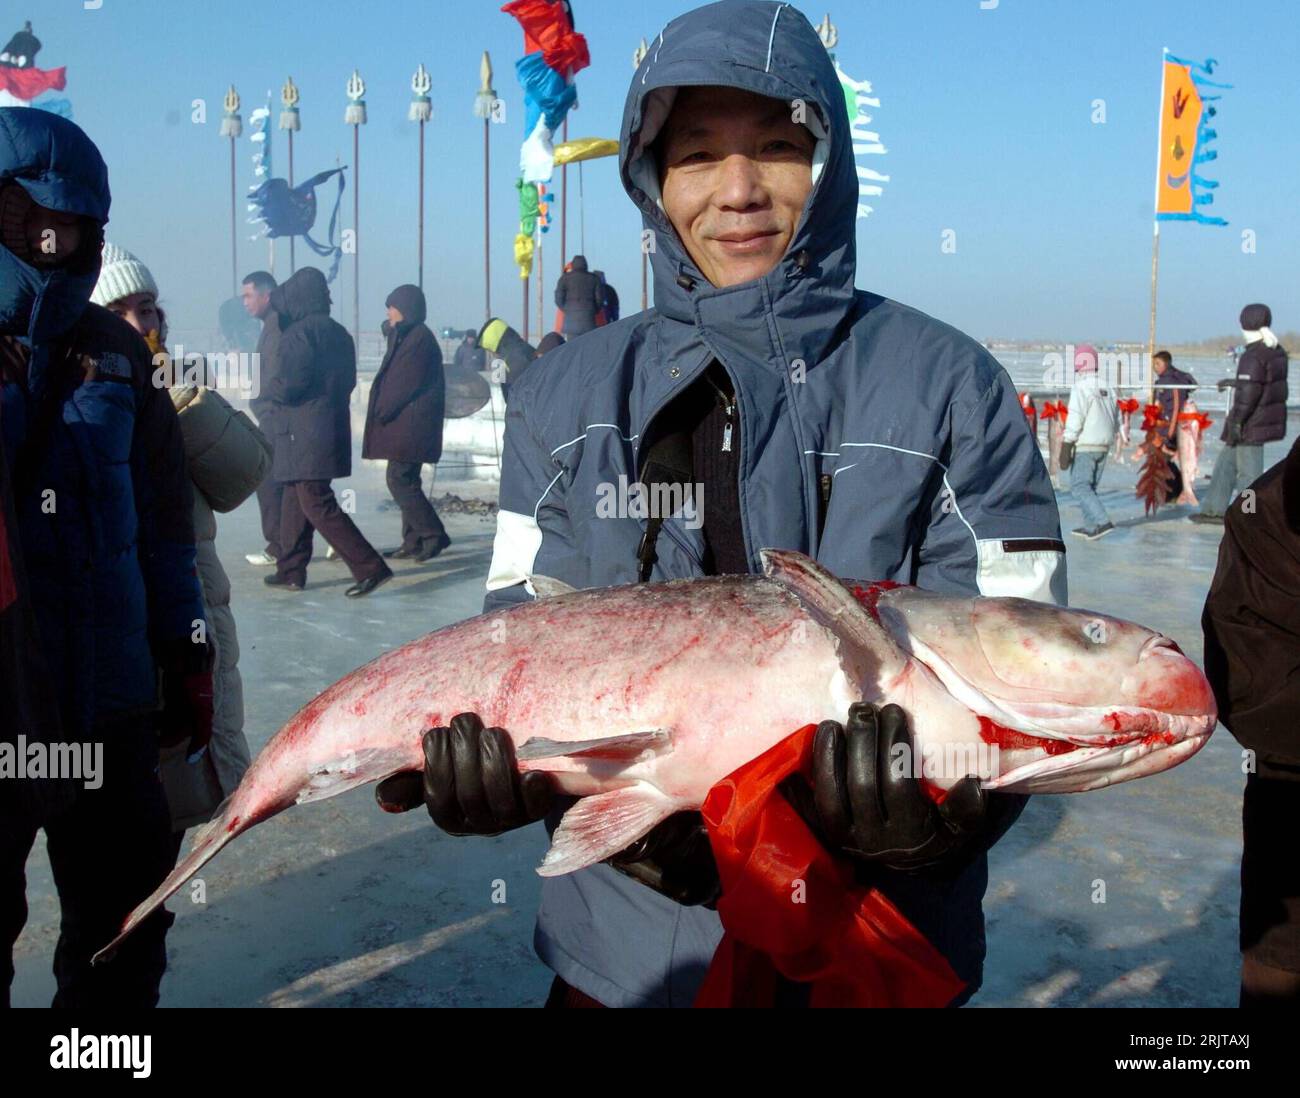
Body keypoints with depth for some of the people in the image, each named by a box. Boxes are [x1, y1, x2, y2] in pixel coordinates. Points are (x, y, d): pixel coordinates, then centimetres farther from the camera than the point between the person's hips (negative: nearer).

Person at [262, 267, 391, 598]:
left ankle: (370, 568, -12)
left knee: (318, 505, -7)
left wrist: (265, 384, 1)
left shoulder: (297, 334, -15)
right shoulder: (339, 333, 12)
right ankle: (291, 570, 26)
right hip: (333, 430, 9)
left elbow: (285, 386, -19)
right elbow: (348, 382, 18)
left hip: (304, 436, -9)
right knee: (296, 499, 18)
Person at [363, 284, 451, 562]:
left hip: (411, 425, -10)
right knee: (405, 482, 10)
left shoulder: (419, 338, -13)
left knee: (400, 480, -11)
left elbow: (406, 383, -18)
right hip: (404, 424, 10)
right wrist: (383, 412, 9)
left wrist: (382, 413, -11)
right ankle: (413, 542, 14)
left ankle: (434, 536, -7)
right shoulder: (407, 337, 19)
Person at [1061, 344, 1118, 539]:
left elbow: (1075, 418, -20)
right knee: (1090, 487, 15)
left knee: (1080, 487, -6)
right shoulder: (1106, 388, 12)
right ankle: (1090, 526, 15)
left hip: (1085, 445, -8)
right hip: (1103, 446, 8)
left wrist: (1066, 441, -14)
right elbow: (1116, 419, 16)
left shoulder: (1081, 388, -13)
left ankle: (1103, 521, -18)